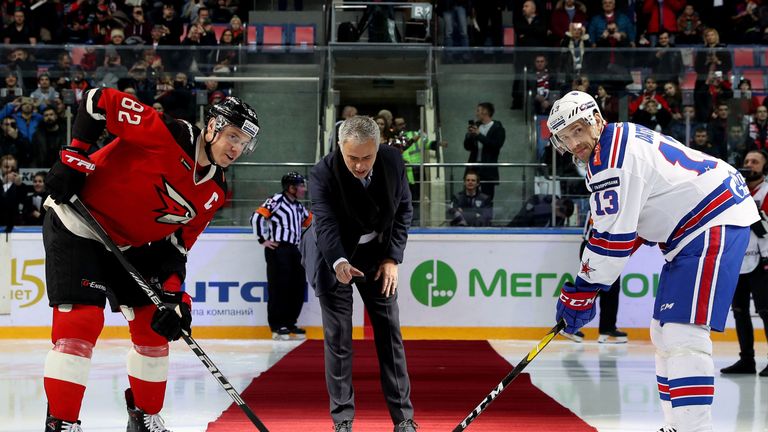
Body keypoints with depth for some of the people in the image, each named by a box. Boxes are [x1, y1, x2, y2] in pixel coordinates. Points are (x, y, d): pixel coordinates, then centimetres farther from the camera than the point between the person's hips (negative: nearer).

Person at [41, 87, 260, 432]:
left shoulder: (215, 192, 0)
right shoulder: (168, 133, -23)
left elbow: (177, 243, 3)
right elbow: (99, 101, -21)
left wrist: (173, 295, -9)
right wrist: (74, 156, -24)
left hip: (130, 245, 8)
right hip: (76, 225, -8)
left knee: (152, 323, 8)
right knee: (82, 320, -18)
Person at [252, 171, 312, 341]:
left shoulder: (298, 207, 20)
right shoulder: (277, 200, -7)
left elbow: (311, 222, 28)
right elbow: (257, 217, -12)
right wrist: (263, 239, -11)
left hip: (293, 250, 8)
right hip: (277, 249, -8)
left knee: (298, 286, 5)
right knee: (279, 287, -7)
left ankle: (289, 323, 15)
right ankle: (277, 326, -2)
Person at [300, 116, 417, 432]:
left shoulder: (393, 162, -15)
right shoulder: (323, 175, -25)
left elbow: (404, 210, -2)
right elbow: (326, 224, -33)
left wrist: (392, 258, -8)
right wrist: (339, 263, -51)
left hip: (378, 254, 3)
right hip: (334, 257, -3)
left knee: (390, 332, 4)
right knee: (338, 337, -2)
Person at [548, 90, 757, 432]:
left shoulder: (611, 157, -18)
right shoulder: (620, 140, 15)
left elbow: (614, 237, -21)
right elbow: (625, 222, 22)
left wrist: (580, 294, -13)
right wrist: (588, 284, 17)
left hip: (715, 223, -12)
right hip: (690, 227, 12)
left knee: (682, 333, -21)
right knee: (664, 333, 16)